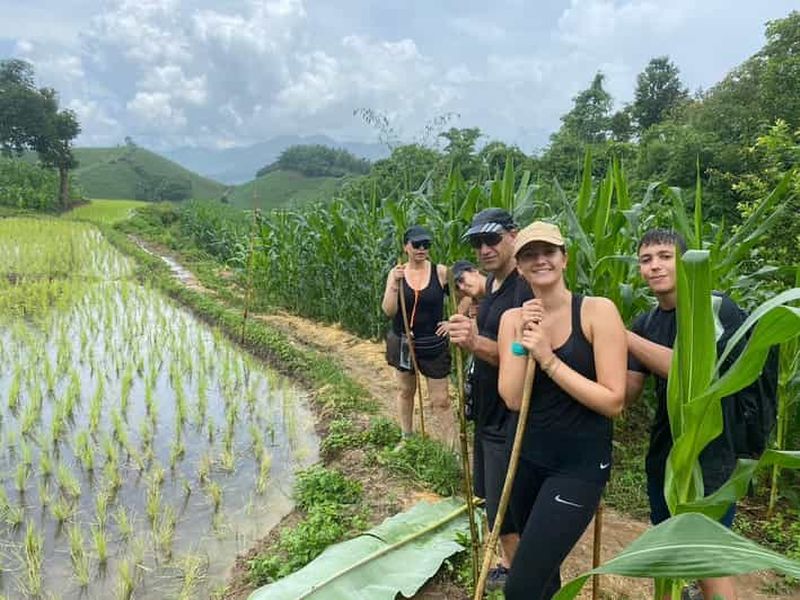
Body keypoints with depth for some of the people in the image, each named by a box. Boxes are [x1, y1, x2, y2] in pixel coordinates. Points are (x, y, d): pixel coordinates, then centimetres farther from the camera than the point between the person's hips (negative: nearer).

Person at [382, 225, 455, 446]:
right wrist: (395, 284, -23)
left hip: (434, 345, -2)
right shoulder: (396, 273, -5)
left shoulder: (440, 272, -10)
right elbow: (388, 311, -11)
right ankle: (406, 437, 38)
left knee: (441, 400, 0)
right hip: (403, 342, 2)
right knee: (406, 391, 19)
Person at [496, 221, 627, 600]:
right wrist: (521, 340, -17)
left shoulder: (598, 311, -12)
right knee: (542, 569, 24)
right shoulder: (513, 318, 0)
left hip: (579, 465, -5)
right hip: (526, 459, 5)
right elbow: (513, 399, -8)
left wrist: (548, 358, -21)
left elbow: (613, 402, -17)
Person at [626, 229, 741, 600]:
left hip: (710, 459, -6)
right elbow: (627, 393, 0)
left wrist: (622, 335, -27)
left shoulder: (718, 309, -13)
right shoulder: (644, 325, 5)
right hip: (663, 458, 6)